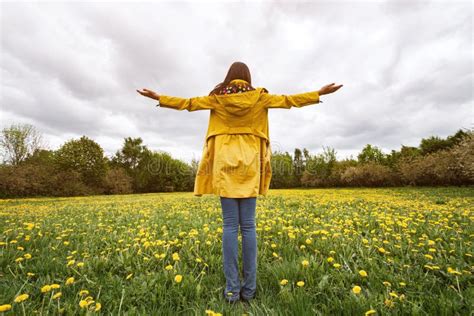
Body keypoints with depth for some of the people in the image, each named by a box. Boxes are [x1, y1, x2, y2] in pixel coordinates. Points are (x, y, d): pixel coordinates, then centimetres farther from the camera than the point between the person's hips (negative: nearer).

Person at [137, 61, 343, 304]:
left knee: (230, 225, 0)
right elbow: (288, 101, 13)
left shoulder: (218, 97, 9)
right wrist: (319, 93, 24)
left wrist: (158, 97, 23)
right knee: (248, 225, 2)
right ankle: (249, 288, 8)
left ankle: (231, 289, 3)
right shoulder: (259, 96, 9)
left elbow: (189, 103, 11)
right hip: (249, 163, 1)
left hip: (225, 161, 0)